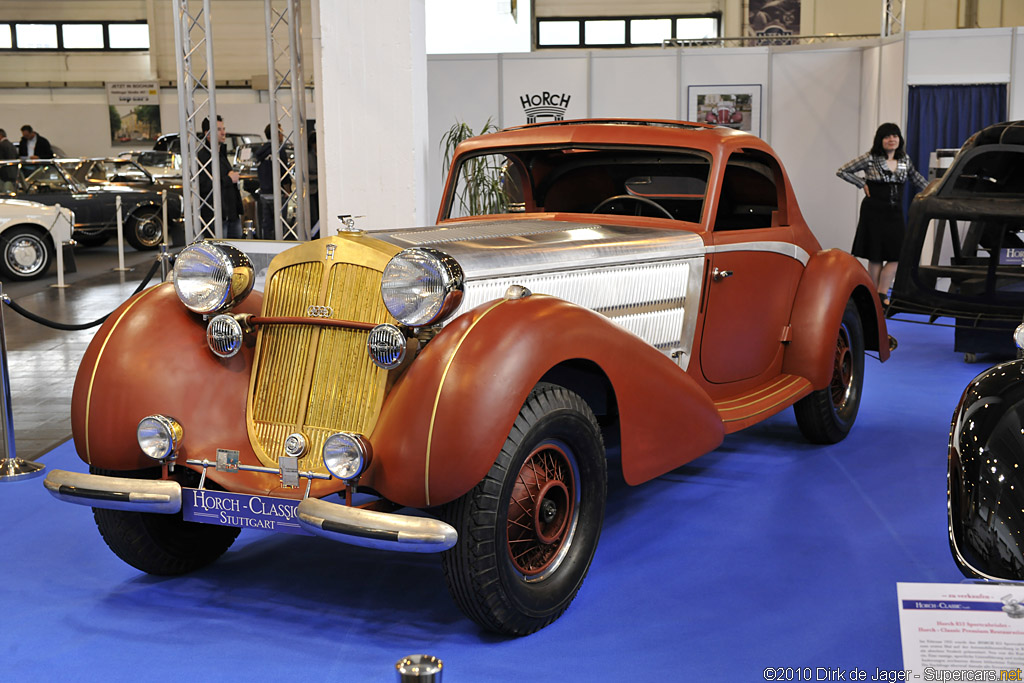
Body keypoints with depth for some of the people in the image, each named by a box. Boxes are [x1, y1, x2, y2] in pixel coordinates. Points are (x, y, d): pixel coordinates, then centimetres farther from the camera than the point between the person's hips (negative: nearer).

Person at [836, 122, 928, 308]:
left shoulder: (904, 160, 9)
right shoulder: (870, 159, -5)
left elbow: (916, 177, 27)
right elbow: (842, 171, 0)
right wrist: (863, 184, -2)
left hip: (895, 214, 4)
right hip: (874, 213, -4)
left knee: (897, 255, -6)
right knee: (876, 257, 0)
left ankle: (881, 294, 1)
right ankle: (876, 296, 8)